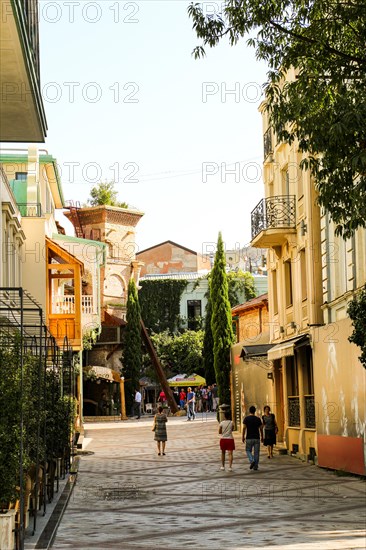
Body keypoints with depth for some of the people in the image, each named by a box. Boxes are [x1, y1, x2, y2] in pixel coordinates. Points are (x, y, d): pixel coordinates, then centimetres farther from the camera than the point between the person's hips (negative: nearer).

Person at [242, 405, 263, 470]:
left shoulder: (246, 418, -4)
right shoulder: (258, 419, 1)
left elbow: (244, 428, -10)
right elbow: (261, 428, 4)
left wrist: (243, 436, -2)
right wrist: (262, 437, 15)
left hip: (249, 438, -1)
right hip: (257, 438, 1)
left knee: (248, 451, 13)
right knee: (256, 452, 7)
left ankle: (252, 461, -11)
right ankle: (255, 466, 7)